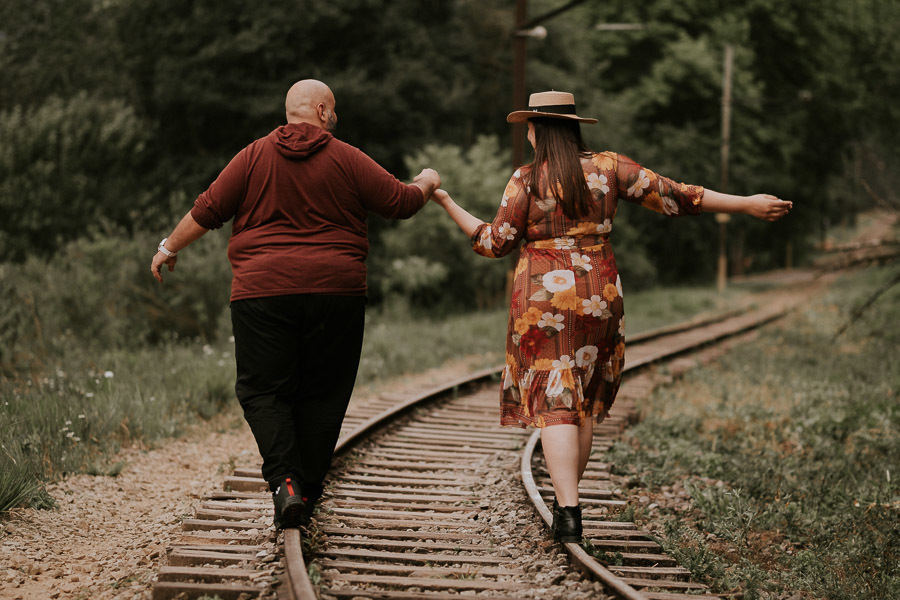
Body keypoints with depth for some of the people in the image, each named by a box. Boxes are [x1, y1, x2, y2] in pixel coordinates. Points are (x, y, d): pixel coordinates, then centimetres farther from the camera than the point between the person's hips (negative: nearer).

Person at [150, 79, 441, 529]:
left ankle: (283, 481, -14)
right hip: (337, 292, 1)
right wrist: (426, 184, 30)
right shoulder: (346, 159, 3)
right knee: (323, 394, 10)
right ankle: (308, 491, 12)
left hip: (264, 291, 0)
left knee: (263, 390, 5)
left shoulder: (255, 157, 3)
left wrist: (169, 247, 21)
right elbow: (401, 203, 7)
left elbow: (207, 210, 6)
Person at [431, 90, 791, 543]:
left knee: (554, 403, -6)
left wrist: (446, 204, 4)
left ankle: (568, 511, -21)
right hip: (599, 297, 4)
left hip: (543, 298, -3)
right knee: (584, 403, 17)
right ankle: (566, 501, 23)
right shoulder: (607, 167, 3)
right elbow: (672, 196, -1)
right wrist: (746, 204, 2)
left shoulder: (526, 180, -5)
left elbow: (494, 243, -4)